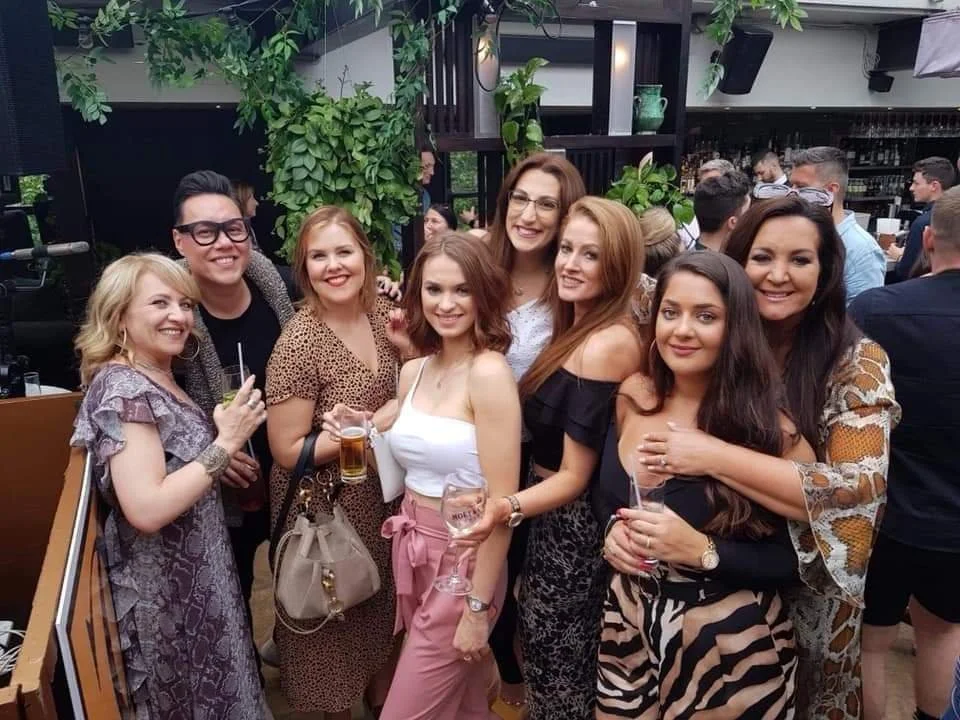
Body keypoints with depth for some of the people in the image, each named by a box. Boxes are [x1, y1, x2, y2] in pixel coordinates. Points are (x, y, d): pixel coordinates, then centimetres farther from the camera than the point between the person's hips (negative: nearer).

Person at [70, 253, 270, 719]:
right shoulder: (123, 388, -23)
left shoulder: (158, 378, 5)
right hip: (167, 584, -9)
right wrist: (226, 443, -27)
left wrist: (223, 454, 5)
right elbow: (146, 509, -31)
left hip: (191, 568, 9)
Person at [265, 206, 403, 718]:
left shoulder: (380, 311, -5)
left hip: (381, 491, 6)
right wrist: (374, 425, -23)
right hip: (324, 505, -6)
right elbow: (288, 452, -21)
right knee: (336, 617, 16)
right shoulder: (300, 342, -24)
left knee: (381, 604, 25)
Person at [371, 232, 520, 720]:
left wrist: (478, 607, -16)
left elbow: (502, 501, -20)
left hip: (464, 561, -7)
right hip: (414, 552, 7)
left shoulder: (489, 373, -20)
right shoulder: (413, 372, 3)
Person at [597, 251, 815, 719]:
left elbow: (809, 556, -15)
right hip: (629, 621, 4)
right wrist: (612, 528, -9)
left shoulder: (769, 428, -17)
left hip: (730, 643, -4)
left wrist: (703, 551, -26)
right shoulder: (632, 396, -4)